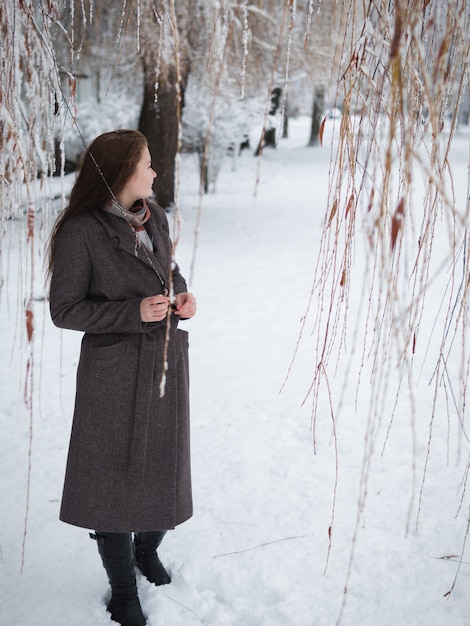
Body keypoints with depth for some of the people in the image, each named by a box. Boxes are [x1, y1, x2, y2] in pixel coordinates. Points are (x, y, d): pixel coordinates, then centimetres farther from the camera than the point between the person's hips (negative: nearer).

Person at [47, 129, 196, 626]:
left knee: (164, 466, 18)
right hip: (114, 372, -6)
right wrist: (134, 312, -22)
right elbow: (64, 310, -14)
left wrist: (181, 297, -4)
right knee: (116, 477, 7)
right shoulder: (81, 232, -17)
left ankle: (148, 550, 46)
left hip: (166, 362, 6)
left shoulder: (155, 218, 3)